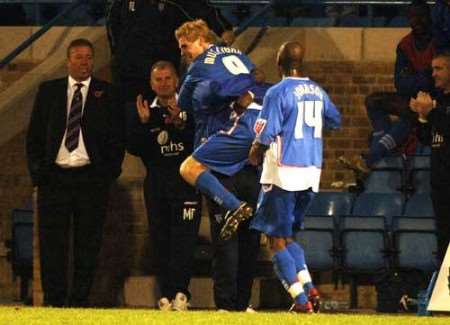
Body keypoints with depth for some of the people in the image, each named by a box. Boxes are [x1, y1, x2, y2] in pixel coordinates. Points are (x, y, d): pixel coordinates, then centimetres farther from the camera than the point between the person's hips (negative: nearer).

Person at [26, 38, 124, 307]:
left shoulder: (107, 93, 7)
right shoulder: (48, 91, 11)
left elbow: (117, 136, 6)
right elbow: (34, 135, 11)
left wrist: (111, 170, -4)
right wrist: (37, 171, 1)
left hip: (92, 178, -1)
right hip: (54, 178, 1)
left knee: (88, 245, 0)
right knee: (52, 244, -2)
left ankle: (80, 302, 4)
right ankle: (54, 302, 1)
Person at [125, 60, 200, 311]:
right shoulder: (145, 113, 14)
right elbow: (133, 148, 4)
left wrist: (180, 123, -18)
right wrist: (143, 123, -9)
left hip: (185, 180, -3)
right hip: (156, 184, 3)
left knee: (183, 238, -11)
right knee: (161, 240, 1)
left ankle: (180, 292, -14)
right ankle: (167, 293, 4)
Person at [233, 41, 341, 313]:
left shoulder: (278, 93, -12)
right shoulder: (317, 92, 7)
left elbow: (265, 135, -14)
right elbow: (335, 121, 25)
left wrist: (255, 155, 6)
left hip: (283, 173, -6)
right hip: (312, 173, 6)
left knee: (277, 240, 2)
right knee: (288, 236, 20)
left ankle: (301, 300, -6)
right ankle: (309, 288, 4)